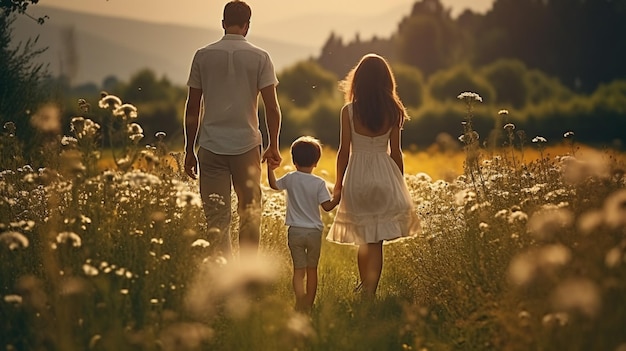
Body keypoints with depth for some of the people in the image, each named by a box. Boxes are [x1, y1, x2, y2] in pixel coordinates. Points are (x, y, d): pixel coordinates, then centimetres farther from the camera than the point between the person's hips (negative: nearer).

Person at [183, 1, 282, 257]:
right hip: (247, 145, 0)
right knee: (250, 214, 12)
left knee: (217, 218, 2)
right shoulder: (260, 58, -1)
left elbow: (192, 107, 4)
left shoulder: (203, 56, 2)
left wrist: (189, 150, 11)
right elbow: (272, 107, -3)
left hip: (211, 147, 1)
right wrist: (273, 147, 8)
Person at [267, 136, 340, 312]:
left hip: (295, 231, 0)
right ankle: (309, 305, 20)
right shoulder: (319, 183, -9)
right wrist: (338, 198, 0)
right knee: (312, 269, 14)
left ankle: (300, 301, -24)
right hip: (314, 231, 0)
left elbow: (274, 185, 15)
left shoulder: (290, 179, -3)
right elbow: (327, 206, -10)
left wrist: (270, 169, 26)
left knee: (299, 270, -1)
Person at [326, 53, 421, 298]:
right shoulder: (393, 112, -3)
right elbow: (395, 151, 1)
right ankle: (370, 291, -4)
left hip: (357, 176, 0)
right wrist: (399, 182, 14)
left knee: (364, 237, 15)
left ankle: (364, 286, 27)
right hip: (385, 174, 0)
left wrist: (338, 184, 5)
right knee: (376, 240, 2)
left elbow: (344, 151, -5)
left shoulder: (349, 111, -7)